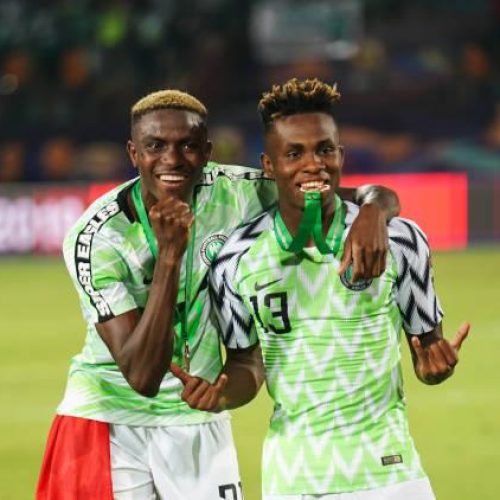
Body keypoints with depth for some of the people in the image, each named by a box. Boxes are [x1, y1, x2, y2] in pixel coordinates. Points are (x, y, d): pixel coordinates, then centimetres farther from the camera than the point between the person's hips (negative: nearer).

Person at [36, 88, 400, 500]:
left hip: (198, 418, 3)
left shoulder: (232, 195, -11)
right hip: (111, 418, -3)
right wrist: (169, 255, -34)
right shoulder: (95, 238, -20)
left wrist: (373, 212, -34)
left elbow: (376, 196, -9)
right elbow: (141, 376, -27)